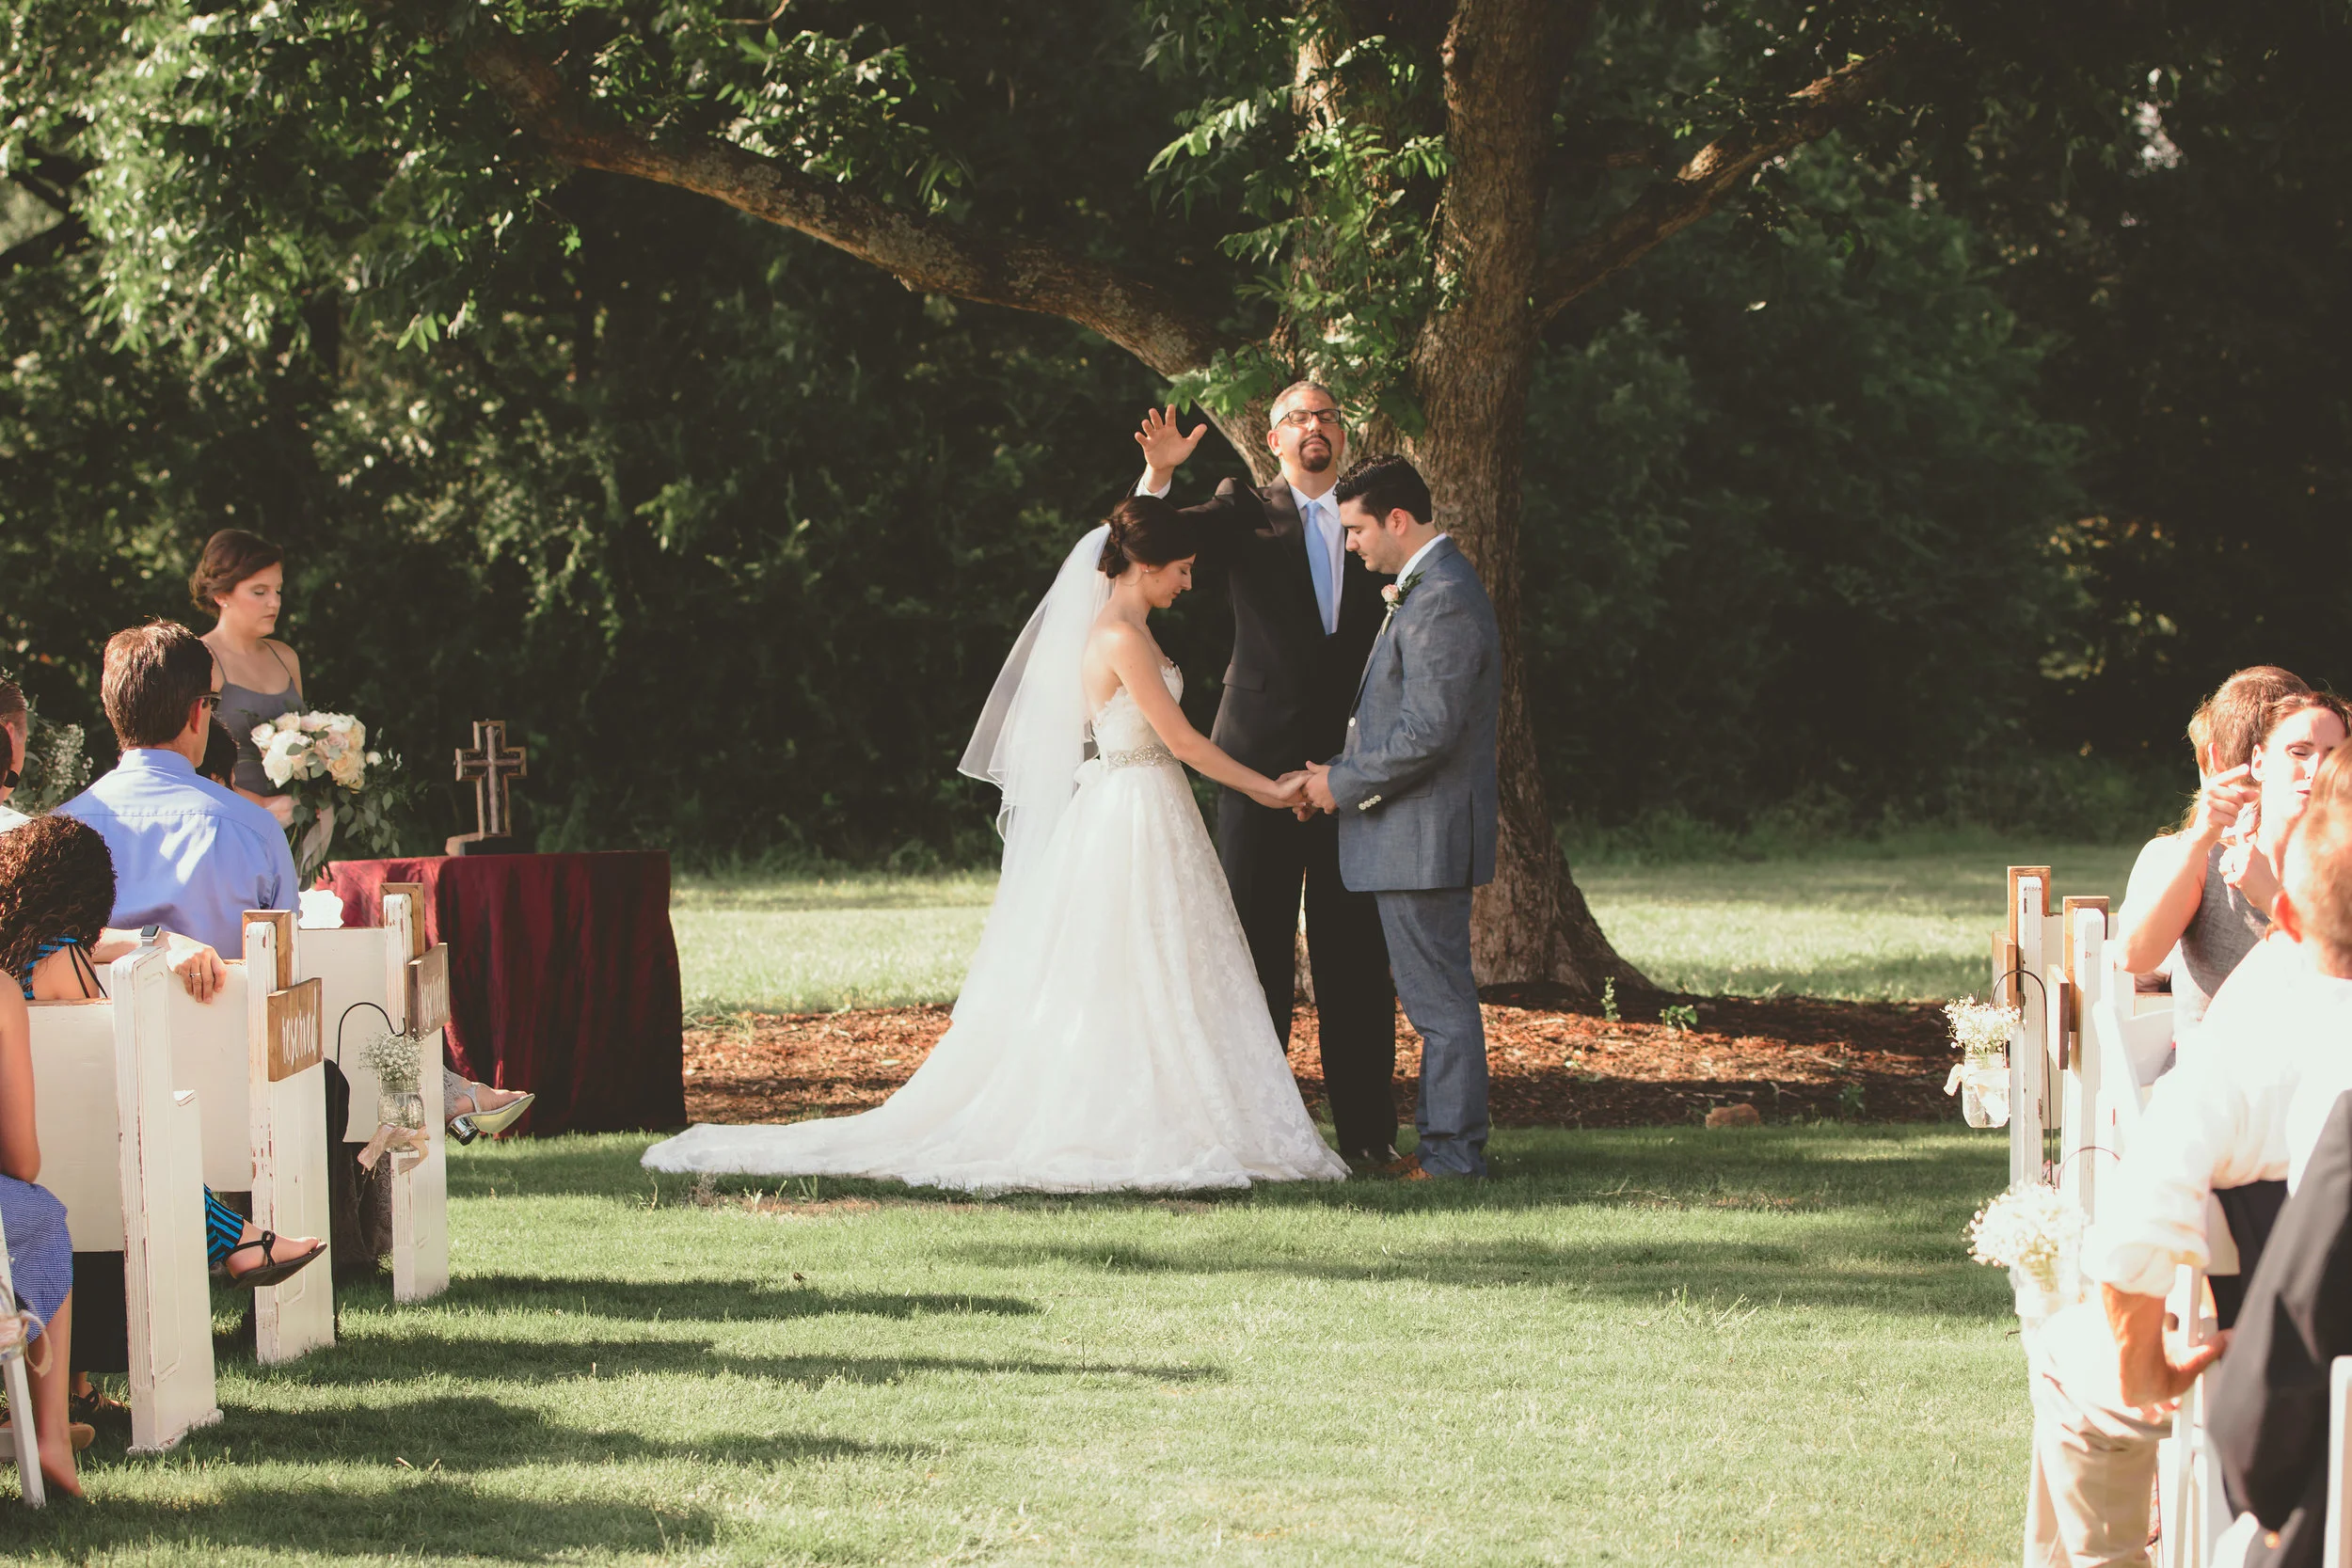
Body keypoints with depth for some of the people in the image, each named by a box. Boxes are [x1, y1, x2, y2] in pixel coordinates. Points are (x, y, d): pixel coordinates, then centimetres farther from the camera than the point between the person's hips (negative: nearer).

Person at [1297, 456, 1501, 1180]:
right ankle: (1448, 1138, 21)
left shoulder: (1443, 602, -20)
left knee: (1439, 997, -5)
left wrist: (1343, 783, -14)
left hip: (1423, 839, -11)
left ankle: (1453, 1152, -1)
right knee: (1439, 993, 15)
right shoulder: (1432, 588, 14)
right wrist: (1341, 772, 12)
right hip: (1419, 837, 11)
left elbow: (1427, 733, -25)